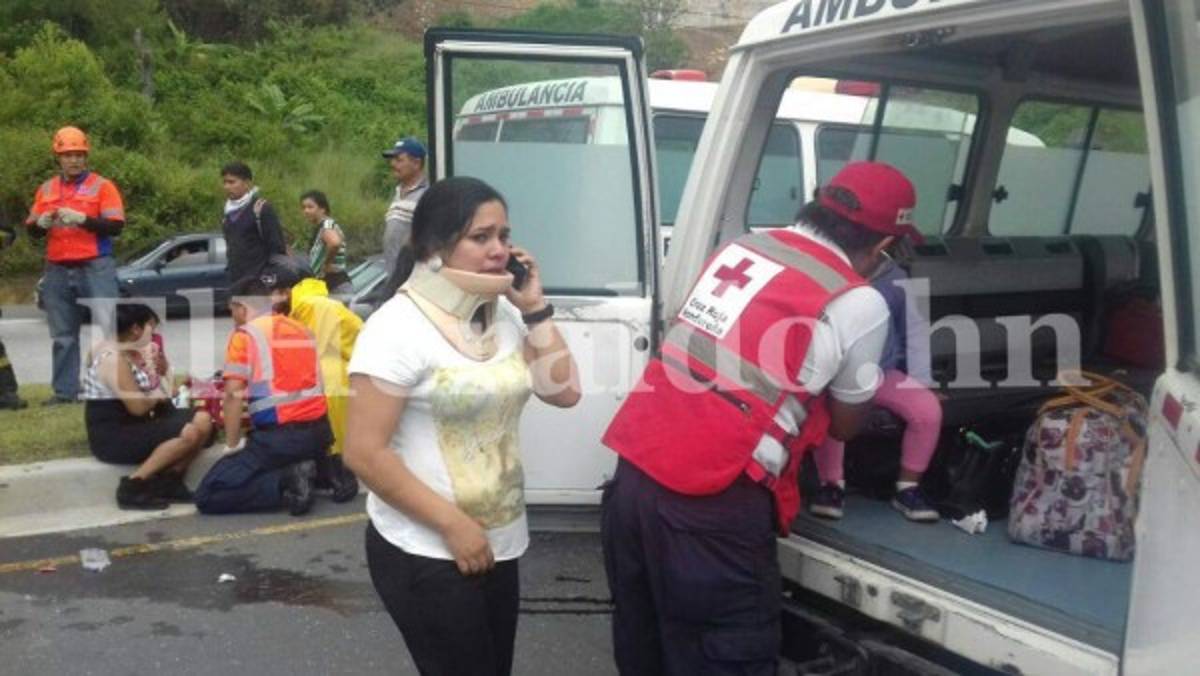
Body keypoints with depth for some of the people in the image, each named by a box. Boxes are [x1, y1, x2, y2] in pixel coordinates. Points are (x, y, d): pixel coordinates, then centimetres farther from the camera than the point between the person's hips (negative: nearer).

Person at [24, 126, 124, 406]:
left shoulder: (102, 186, 1)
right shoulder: (46, 189, 14)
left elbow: (116, 226, -8)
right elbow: (32, 230, 13)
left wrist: (83, 219, -20)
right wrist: (41, 223, -9)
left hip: (96, 268, -4)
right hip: (57, 271, 4)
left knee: (108, 327, -10)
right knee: (62, 335, 8)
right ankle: (65, 391, 14)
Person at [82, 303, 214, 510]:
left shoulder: (132, 352, 11)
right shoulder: (113, 358, -20)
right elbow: (138, 407, -22)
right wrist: (161, 392, -3)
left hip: (137, 425, 10)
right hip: (112, 437, -10)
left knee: (202, 420, 0)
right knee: (190, 433, -25)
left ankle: (169, 481, -1)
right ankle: (133, 486, -17)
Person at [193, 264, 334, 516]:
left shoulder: (245, 334, -2)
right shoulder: (302, 330, 17)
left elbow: (233, 395, -8)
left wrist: (232, 445, 1)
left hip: (280, 436, -6)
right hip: (319, 431, 7)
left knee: (208, 495, 0)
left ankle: (286, 483, -13)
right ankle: (322, 469, 8)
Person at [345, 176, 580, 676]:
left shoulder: (504, 315, 4)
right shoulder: (399, 327, -17)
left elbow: (564, 392, 3)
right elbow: (365, 454, -19)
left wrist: (535, 308, -4)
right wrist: (453, 525, -17)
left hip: (499, 546, 7)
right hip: (427, 555, -7)